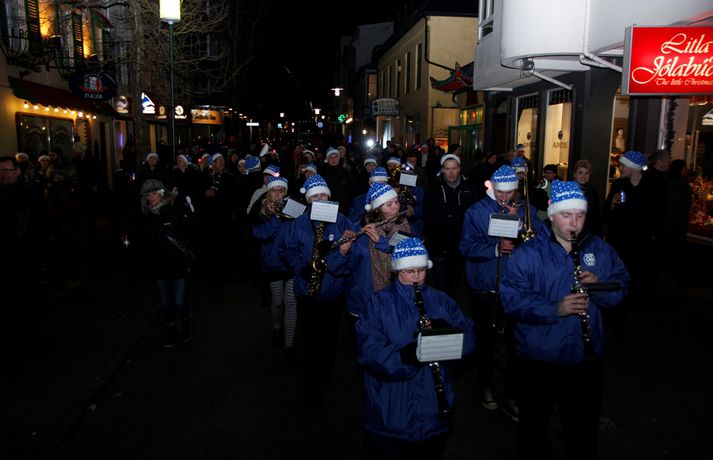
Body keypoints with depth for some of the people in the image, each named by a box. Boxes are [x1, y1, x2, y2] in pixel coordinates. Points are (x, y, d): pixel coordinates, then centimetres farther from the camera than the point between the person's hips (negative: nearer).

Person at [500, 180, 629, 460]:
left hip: (587, 357, 3)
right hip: (539, 358, -3)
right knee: (534, 426, 17)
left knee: (584, 428, 22)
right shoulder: (528, 253, -12)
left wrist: (598, 285, -17)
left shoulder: (600, 250, 2)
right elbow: (511, 299, -18)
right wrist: (554, 309, -30)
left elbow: (621, 287, 4)